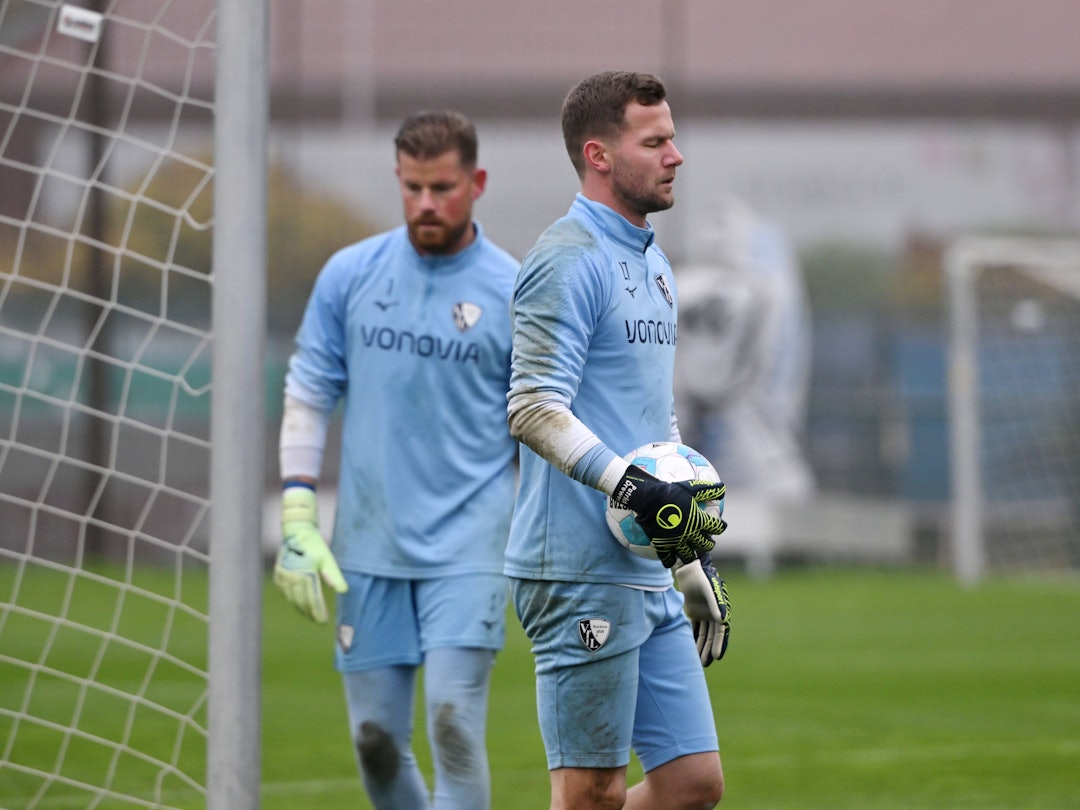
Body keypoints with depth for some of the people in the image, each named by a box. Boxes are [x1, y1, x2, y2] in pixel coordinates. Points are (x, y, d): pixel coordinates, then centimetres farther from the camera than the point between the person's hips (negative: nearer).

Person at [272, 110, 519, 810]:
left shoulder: (516, 292, -1)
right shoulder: (349, 275, 4)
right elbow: (308, 398, 8)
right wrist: (298, 523, 1)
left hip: (468, 546, -2)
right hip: (369, 545, 2)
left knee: (454, 720, -15)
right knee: (377, 738, 3)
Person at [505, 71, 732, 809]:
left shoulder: (653, 263, 19)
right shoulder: (568, 262, -10)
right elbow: (534, 408, -19)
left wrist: (696, 557, 26)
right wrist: (635, 489, -27)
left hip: (649, 577, 9)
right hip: (582, 574, -9)